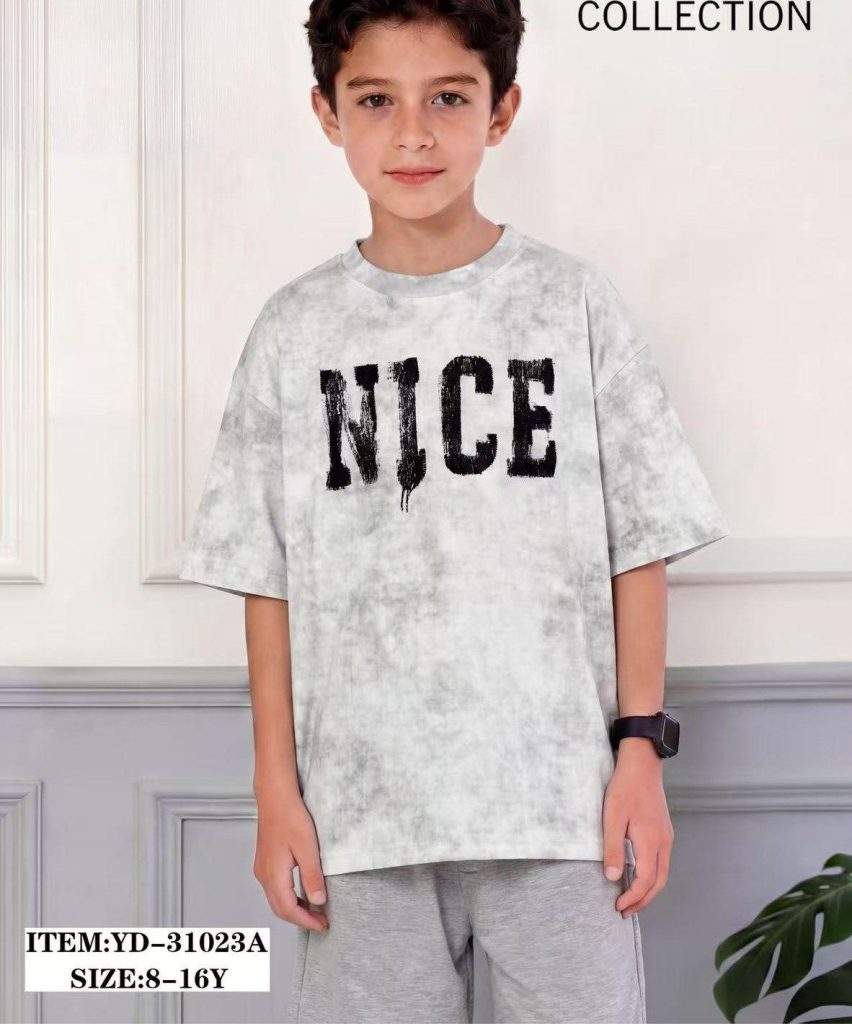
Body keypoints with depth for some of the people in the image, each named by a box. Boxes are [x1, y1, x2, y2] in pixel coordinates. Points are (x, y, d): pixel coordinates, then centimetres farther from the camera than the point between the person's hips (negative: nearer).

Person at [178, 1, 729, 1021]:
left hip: (562, 798, -1)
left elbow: (639, 544, 3)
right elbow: (267, 574, 5)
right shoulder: (297, 329, 5)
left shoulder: (575, 304, 3)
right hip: (361, 801, 1)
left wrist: (641, 747, -2)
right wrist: (275, 788, 2)